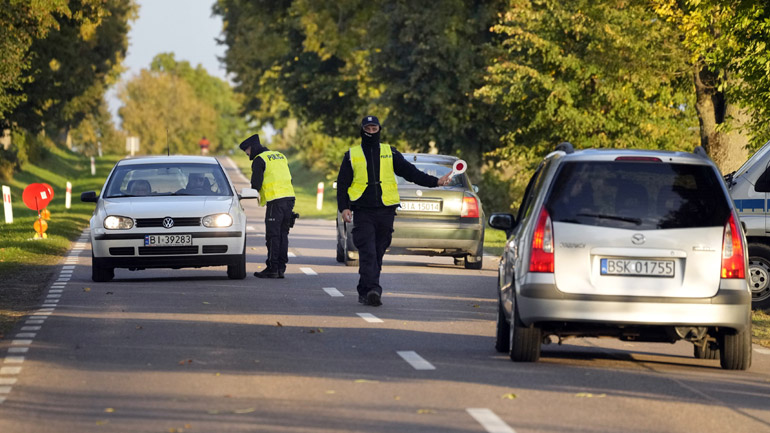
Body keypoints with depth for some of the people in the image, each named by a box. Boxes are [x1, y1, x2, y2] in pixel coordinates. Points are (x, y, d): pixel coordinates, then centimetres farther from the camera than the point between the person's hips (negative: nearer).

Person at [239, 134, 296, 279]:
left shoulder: (259, 159, -2)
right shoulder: (280, 156, 22)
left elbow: (256, 183, -7)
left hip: (275, 201, -7)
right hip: (289, 198, 7)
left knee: (273, 236, -4)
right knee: (283, 234, 10)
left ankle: (272, 268, -5)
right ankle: (281, 268, 10)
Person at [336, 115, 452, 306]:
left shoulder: (390, 153, 13)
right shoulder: (352, 155, 9)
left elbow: (410, 172, 10)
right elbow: (342, 184, 9)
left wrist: (436, 182, 1)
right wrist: (343, 207, -3)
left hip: (385, 212, 2)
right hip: (363, 212, -2)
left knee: (377, 254, 6)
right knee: (367, 253, -15)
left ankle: (365, 292, 15)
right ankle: (372, 290, -25)